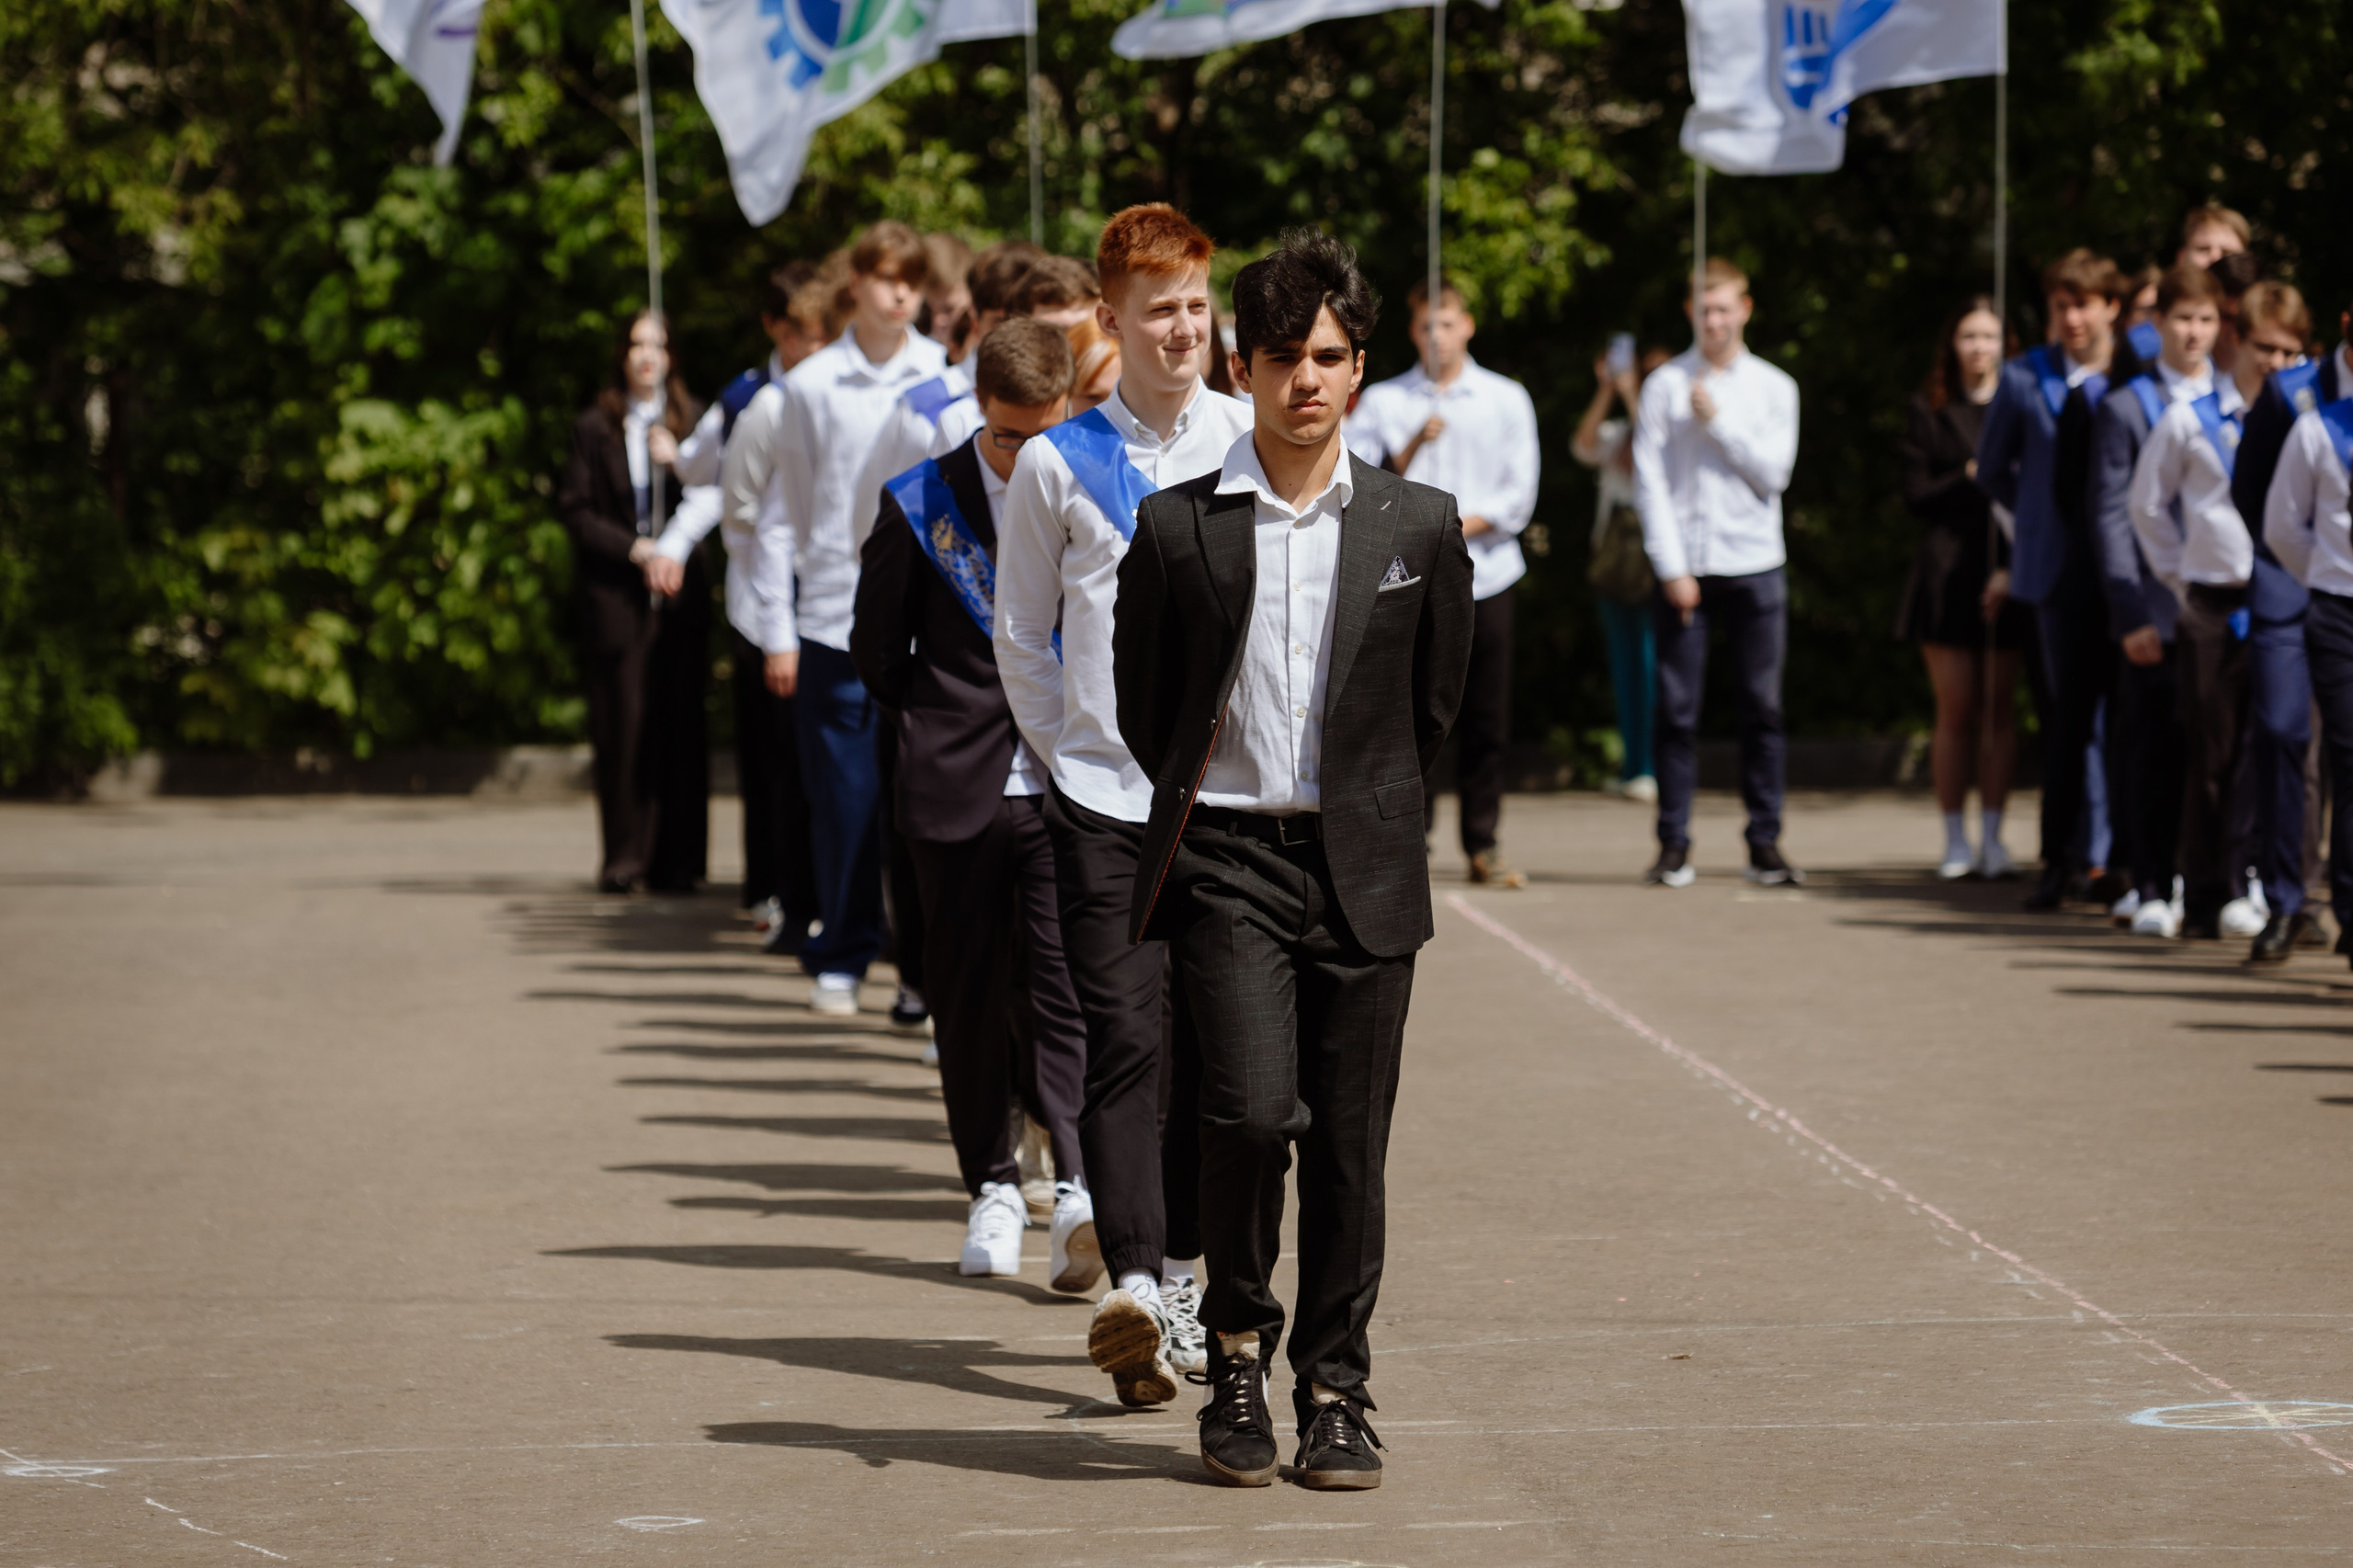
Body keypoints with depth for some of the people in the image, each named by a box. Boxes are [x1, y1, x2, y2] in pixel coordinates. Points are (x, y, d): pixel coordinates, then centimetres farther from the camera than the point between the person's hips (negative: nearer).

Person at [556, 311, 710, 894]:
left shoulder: (693, 421, 11)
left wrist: (679, 462, -10)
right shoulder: (594, 429, 9)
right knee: (624, 726, -6)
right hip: (615, 597, -1)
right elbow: (575, 510, 4)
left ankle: (677, 860, -1)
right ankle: (624, 857, -2)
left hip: (680, 597, 1)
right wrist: (632, 549, -7)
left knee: (680, 727, -4)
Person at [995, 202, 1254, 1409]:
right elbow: (1022, 638, 10)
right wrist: (1066, 753, 6)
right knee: (1125, 1037, -11)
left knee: (1209, 1043, 7)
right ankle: (1132, 1287, -20)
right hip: (1103, 797, -2)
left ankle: (1180, 1272, 20)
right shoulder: (1058, 463, 1)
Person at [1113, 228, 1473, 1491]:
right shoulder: (1179, 527, 0)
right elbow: (1140, 706, 10)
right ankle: (1238, 1355, 4)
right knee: (1251, 1111, -16)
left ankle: (1335, 1391, 15)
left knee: (1348, 1146, 3)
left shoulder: (1418, 526, 4)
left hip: (1362, 870, 2)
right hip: (1226, 863, -2)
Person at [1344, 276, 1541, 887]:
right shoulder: (1382, 401, 8)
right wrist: (1411, 448, -14)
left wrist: (1459, 526, -9)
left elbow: (1519, 492, 4)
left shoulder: (1506, 400, 10)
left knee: (1486, 716, 1)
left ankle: (1482, 844, 9)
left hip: (1484, 576, 1)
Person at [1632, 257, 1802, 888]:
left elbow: (1773, 474, 0)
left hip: (1755, 566, 1)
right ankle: (1673, 842, 1)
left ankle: (1765, 842, 6)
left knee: (1762, 706, 1)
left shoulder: (1773, 388, 9)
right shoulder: (1665, 385, 4)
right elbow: (1650, 480, 0)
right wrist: (1672, 568, -6)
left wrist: (1718, 421, -8)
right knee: (1677, 709, -3)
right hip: (1684, 567, -1)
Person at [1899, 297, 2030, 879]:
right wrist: (1970, 478, -10)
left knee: (2000, 707, 1)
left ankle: (1991, 836, 5)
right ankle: (1956, 838, 6)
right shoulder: (1930, 410, 8)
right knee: (1956, 710, 0)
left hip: (2007, 568, 1)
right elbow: (1915, 495, 2)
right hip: (1947, 569, -1)